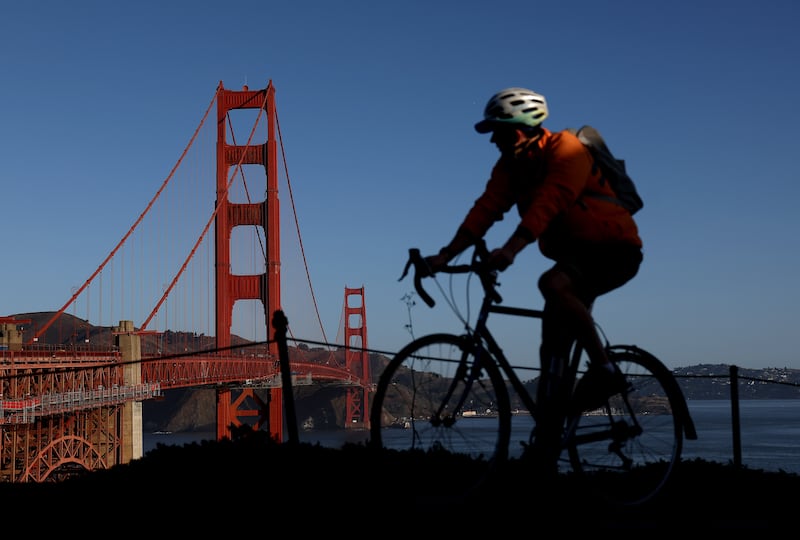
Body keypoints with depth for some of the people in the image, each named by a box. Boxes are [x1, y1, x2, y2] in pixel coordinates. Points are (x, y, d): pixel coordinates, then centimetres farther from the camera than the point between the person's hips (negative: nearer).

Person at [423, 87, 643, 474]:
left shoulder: (565, 150, -20)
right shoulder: (510, 166, 1)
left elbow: (549, 201, -35)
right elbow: (485, 208, -9)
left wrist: (511, 249, -48)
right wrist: (446, 255, -22)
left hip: (614, 251, -8)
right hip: (575, 254, 8)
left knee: (553, 284, -36)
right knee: (553, 354, 1)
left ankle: (604, 369, -20)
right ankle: (545, 452, 4)